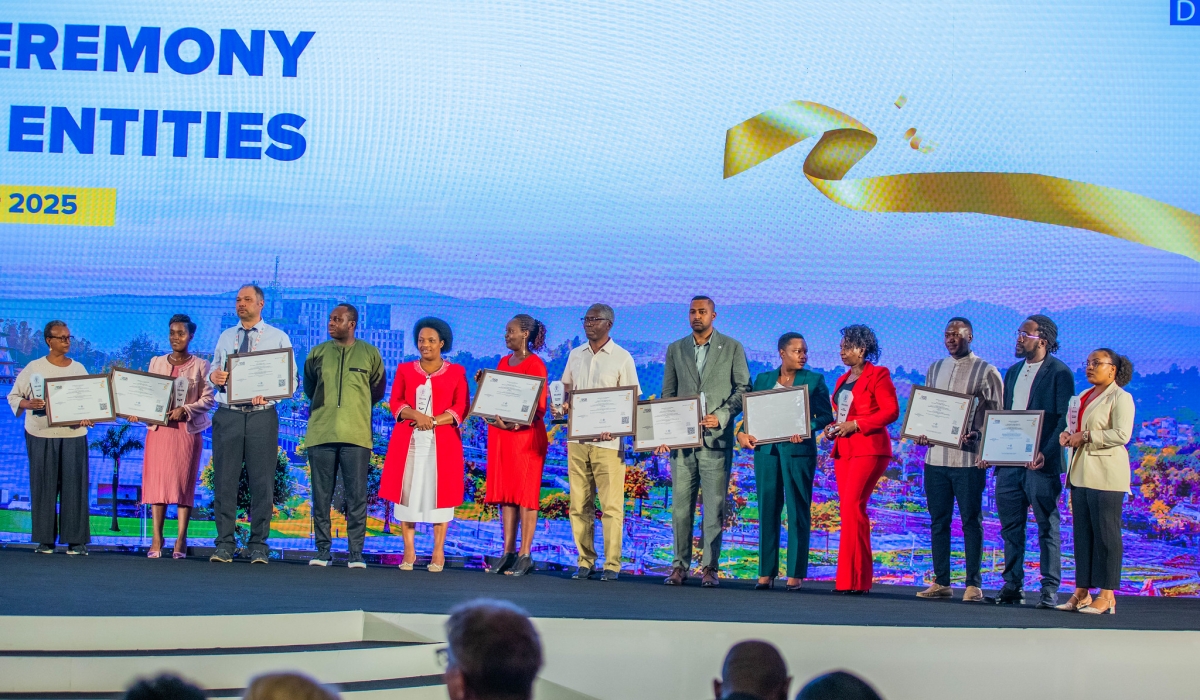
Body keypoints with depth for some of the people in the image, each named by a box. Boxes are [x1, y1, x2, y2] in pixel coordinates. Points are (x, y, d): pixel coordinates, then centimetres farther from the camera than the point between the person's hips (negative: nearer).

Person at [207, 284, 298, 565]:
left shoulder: (278, 338, 6)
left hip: (262, 416, -3)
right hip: (228, 414, 3)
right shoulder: (225, 337, 16)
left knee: (262, 481, -2)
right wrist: (214, 377, -9)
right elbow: (213, 373, 15)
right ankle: (224, 545, 4)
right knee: (224, 481, 0)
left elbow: (291, 379, 0)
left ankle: (259, 546, 4)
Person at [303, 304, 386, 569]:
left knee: (356, 496, -3)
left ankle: (355, 553, 1)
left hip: (356, 435, -2)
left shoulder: (370, 353, 6)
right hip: (321, 434, 2)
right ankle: (322, 551, 9)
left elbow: (378, 388, 18)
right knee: (321, 496, 2)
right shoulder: (318, 353, 9)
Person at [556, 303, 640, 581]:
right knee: (579, 504, 4)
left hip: (607, 441, -4)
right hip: (577, 437, 4)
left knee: (611, 505, -5)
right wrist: (562, 405, -2)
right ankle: (585, 562, 10)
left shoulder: (622, 358, 0)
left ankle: (612, 565, -2)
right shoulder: (575, 355, 14)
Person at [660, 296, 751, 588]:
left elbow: (743, 388, 3)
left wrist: (722, 416, -11)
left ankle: (710, 566, 1)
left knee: (715, 505, -3)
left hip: (716, 437, -2)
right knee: (681, 504, 2)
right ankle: (680, 565, 7)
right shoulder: (675, 349, 13)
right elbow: (667, 394, 13)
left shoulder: (732, 348, 6)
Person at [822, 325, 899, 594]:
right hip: (844, 450, 8)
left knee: (852, 506, -17)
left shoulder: (878, 375, -4)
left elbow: (891, 411, -11)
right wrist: (833, 427, 6)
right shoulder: (842, 380, 21)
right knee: (849, 510, 3)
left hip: (869, 449, -8)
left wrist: (855, 425, -16)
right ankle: (853, 579, 4)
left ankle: (855, 579, -16)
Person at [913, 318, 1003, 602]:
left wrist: (978, 435, -19)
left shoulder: (986, 372, -1)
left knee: (971, 521, 0)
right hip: (935, 456, 5)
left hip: (968, 458, -5)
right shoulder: (935, 369, 15)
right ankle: (941, 582, 12)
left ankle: (973, 584, 3)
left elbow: (997, 415, -3)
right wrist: (922, 433, 2)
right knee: (938, 520, 7)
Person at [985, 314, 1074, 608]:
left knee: (1047, 527, 0)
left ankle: (1050, 588, 3)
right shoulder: (1013, 372, 17)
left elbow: (1065, 420, -11)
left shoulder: (1059, 373, -5)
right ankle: (1012, 585, 15)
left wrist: (1046, 453, -21)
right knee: (1011, 527, 9)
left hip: (1040, 462, -7)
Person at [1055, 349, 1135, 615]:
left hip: (1105, 473, -8)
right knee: (1082, 533, 8)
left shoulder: (1120, 398, -5)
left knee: (1105, 533, -6)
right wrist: (1066, 434, 5)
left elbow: (1122, 434, -17)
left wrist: (1085, 437, -16)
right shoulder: (1083, 397, 20)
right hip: (1080, 473, 8)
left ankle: (1107, 595, -4)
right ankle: (1082, 592, 11)